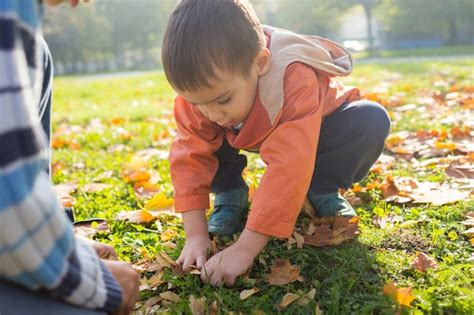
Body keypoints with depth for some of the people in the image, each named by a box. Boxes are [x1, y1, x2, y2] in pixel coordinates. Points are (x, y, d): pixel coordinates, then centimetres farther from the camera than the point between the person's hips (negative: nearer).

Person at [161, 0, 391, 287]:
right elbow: (190, 155, -28)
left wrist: (245, 249, -52)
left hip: (314, 131, -2)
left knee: (371, 120, -31)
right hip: (255, 134, 3)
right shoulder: (200, 88, -31)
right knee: (199, 140, -25)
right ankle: (230, 194, -1)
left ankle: (321, 191, -9)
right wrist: (196, 235, -36)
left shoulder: (294, 81, -44)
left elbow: (288, 168, -50)